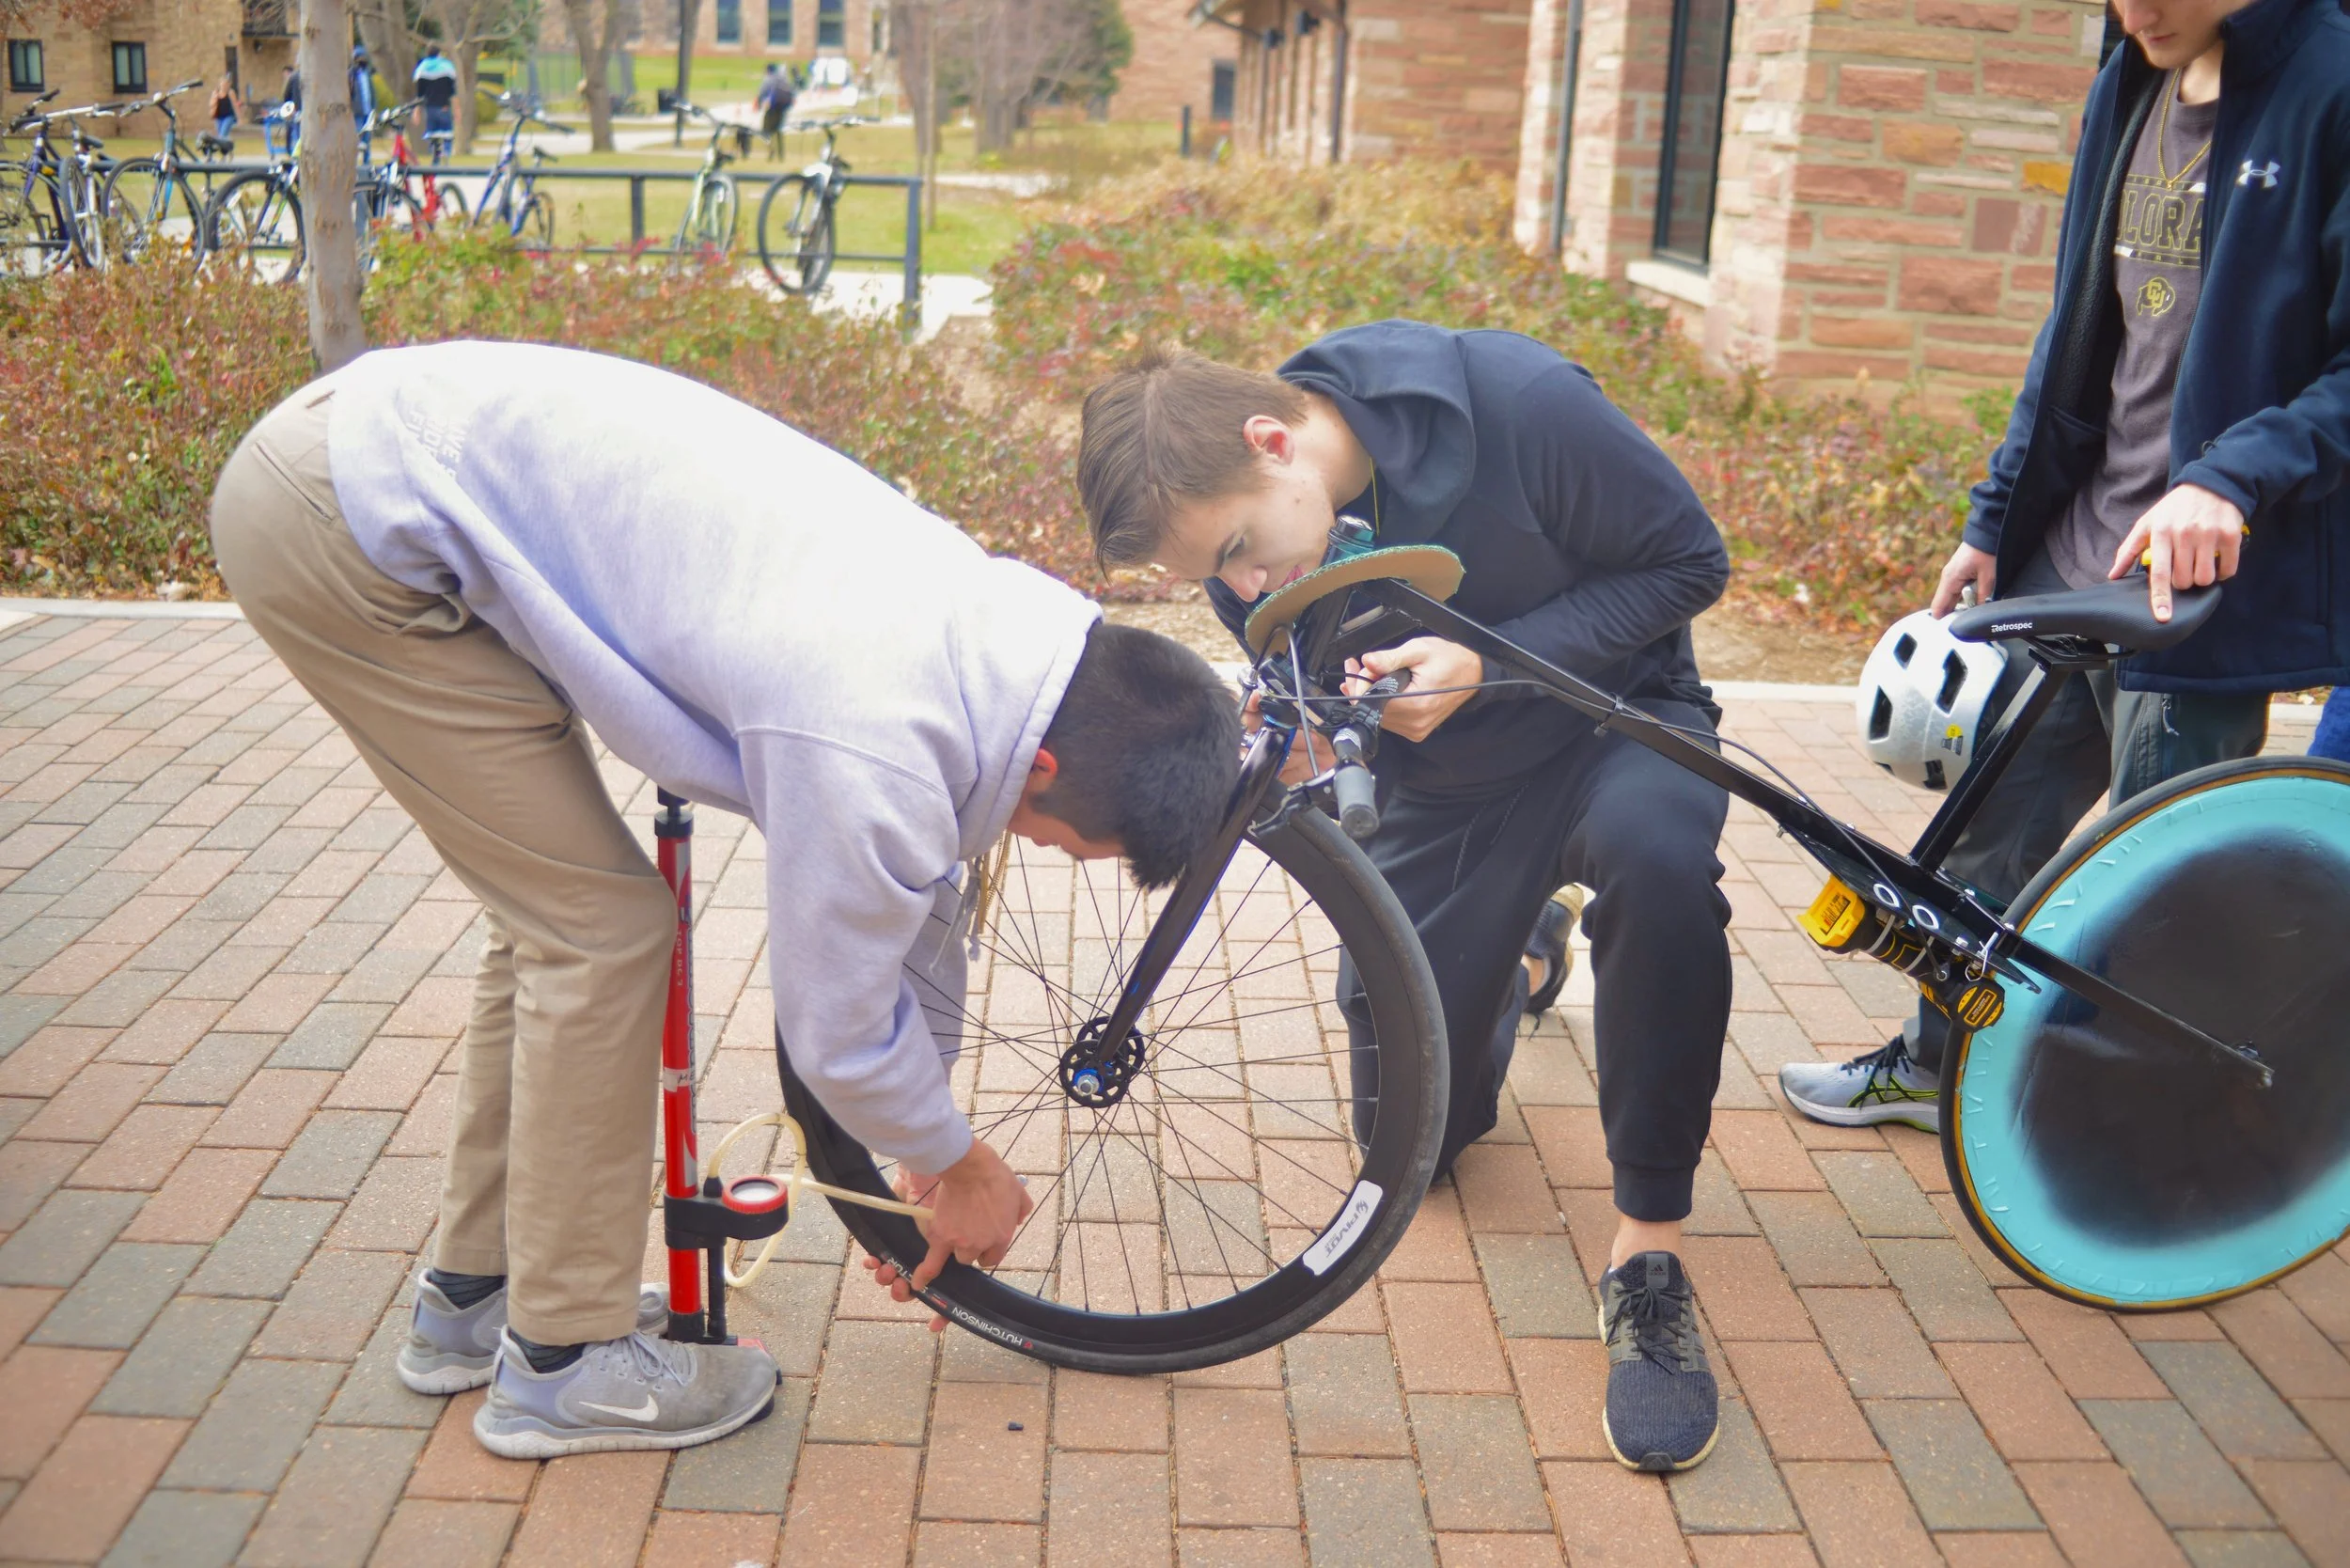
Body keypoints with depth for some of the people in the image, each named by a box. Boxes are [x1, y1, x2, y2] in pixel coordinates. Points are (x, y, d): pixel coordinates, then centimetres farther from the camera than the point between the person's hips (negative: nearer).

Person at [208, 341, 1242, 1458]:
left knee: (558, 909, 15)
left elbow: (919, 892, 15)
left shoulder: (988, 616, 0)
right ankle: (563, 1359, 11)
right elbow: (837, 1028, -11)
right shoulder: (869, 748, -28)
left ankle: (472, 1297, 31)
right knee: (604, 927, -5)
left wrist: (923, 1140, 26)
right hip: (346, 523, -9)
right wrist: (956, 1167, 8)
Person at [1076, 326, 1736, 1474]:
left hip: (1607, 722, -3)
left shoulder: (1517, 402, -30)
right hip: (1442, 784, 4)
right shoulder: (1246, 562, -16)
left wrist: (1485, 666, -32)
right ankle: (1497, 986, 42)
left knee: (1658, 857, -41)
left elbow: (1689, 561, -20)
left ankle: (1648, 1253, -24)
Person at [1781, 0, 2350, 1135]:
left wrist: (2234, 478, -31)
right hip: (2075, 548, 7)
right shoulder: (2132, 92, 9)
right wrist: (1995, 523, 15)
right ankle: (1935, 1063, 37)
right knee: (1993, 817, 17)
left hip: (2210, 579, -7)